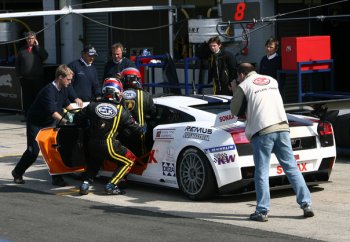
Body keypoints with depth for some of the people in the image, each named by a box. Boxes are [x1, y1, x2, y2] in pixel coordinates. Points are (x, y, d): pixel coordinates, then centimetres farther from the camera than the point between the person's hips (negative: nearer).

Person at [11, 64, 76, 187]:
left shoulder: (63, 89, -2)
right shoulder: (49, 91, -29)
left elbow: (66, 103, 17)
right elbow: (52, 111, -40)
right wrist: (64, 120, -51)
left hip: (50, 123, 7)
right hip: (35, 123, -7)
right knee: (33, 151, -3)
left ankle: (57, 177, -1)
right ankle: (17, 173, 19)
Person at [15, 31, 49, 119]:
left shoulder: (38, 49, 9)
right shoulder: (22, 50, 11)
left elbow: (45, 56, -12)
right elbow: (17, 63, 13)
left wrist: (37, 46, -9)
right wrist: (19, 74, 3)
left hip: (37, 78, -1)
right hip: (25, 79, 1)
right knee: (27, 98, 5)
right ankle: (27, 115, 11)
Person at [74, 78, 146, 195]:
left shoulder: (93, 106, 6)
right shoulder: (121, 110, 0)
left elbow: (77, 119, 10)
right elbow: (135, 129, 5)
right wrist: (143, 129, 28)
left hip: (92, 145, 5)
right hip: (109, 146, -5)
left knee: (93, 163, 34)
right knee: (129, 160, 12)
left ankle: (85, 183, 14)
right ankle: (111, 186, 1)